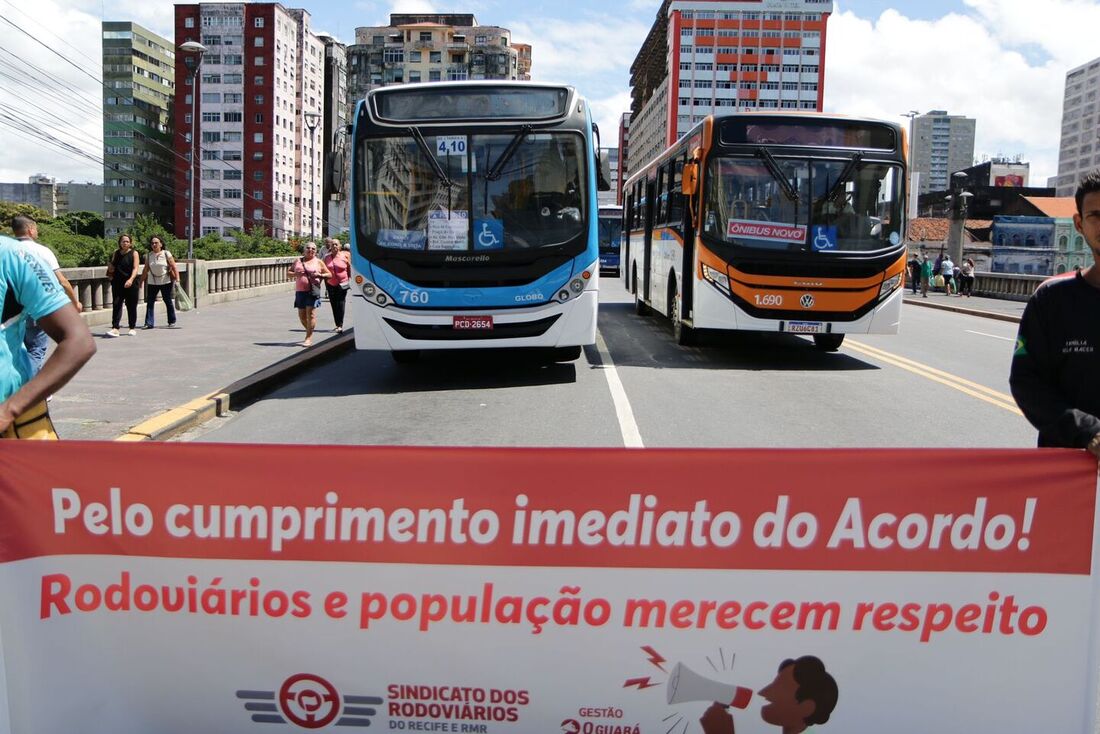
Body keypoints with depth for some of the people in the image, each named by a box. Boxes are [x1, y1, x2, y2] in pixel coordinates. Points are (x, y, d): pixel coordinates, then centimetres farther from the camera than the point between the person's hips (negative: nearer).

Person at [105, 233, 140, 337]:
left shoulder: (134, 253, 0)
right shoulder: (116, 253, 11)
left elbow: (135, 268, -11)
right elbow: (112, 266, 25)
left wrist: (131, 279, -26)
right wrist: (110, 267, 1)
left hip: (130, 284, -3)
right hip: (117, 283, 3)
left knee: (131, 306, 5)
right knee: (116, 305, -7)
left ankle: (132, 328, 17)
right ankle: (115, 328, -11)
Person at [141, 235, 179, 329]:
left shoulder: (166, 254, -5)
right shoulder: (148, 256, 4)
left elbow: (174, 267, -8)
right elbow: (145, 270, 10)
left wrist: (177, 279, -16)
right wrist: (142, 281, 8)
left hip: (166, 282, -3)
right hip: (152, 282, 3)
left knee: (168, 301, 5)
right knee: (150, 302, -4)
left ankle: (172, 322, 18)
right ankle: (149, 323, -3)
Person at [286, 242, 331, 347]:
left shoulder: (319, 262, 8)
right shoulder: (298, 261, 15)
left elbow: (329, 274, 9)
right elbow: (288, 273, 16)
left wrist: (320, 275, -10)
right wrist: (295, 274, -5)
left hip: (313, 290, -4)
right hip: (300, 291, 4)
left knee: (310, 314, -11)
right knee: (302, 315, 8)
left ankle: (309, 338, -8)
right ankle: (310, 333, 30)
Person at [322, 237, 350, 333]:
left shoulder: (345, 256, -1)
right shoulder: (327, 257, 8)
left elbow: (350, 269, 7)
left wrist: (349, 279, 4)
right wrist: (325, 284, 11)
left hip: (342, 284, -3)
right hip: (331, 285, 3)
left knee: (341, 305, -8)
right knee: (334, 305, 6)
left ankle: (340, 325, -5)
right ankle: (338, 325, 15)